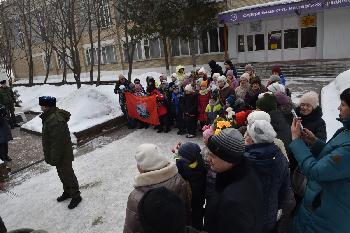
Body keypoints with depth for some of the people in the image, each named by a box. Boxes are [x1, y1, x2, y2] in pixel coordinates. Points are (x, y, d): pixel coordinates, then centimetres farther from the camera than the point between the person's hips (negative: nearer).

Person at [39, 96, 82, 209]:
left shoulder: (55, 121, -31)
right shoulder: (50, 116, 5)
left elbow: (57, 142, -28)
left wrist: (54, 158, -20)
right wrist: (50, 156, 21)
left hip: (63, 155, -10)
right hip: (60, 154, 10)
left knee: (67, 175, 6)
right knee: (62, 174, 24)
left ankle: (76, 196, 23)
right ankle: (67, 192, 43)